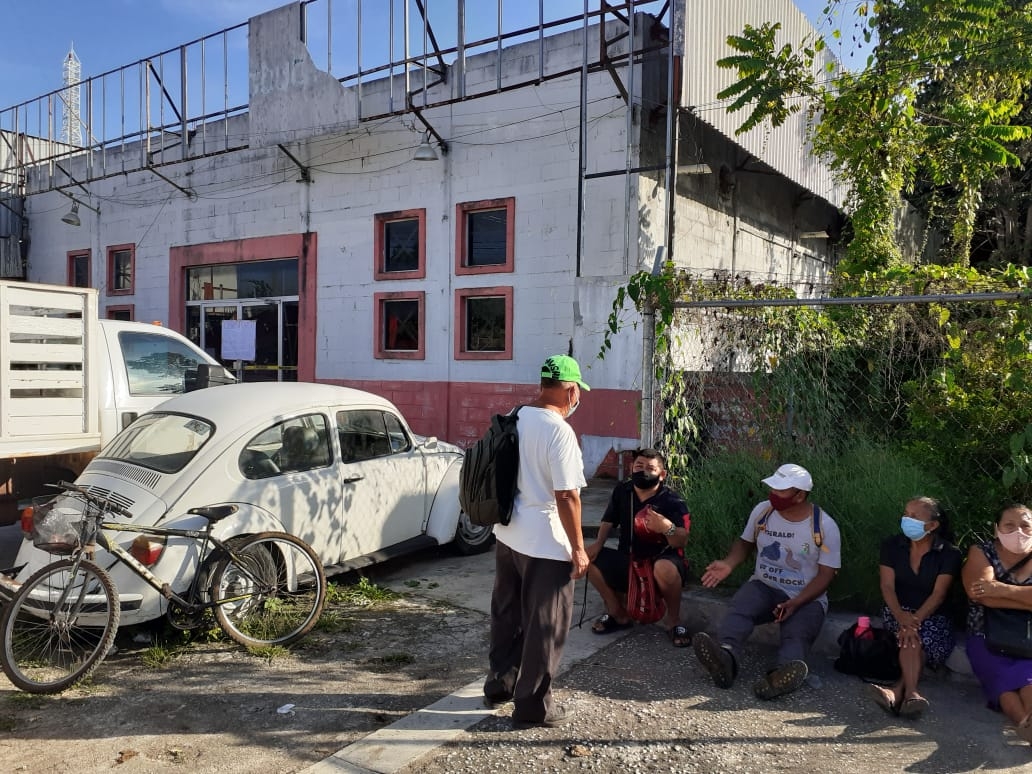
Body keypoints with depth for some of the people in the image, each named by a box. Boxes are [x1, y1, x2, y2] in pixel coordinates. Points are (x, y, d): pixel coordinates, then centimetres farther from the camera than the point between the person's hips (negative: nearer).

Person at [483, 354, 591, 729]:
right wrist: (578, 549, -13)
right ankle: (533, 706, 19)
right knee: (545, 625, 7)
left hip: (507, 535, 8)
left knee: (506, 614, 21)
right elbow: (566, 495, -21)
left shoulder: (514, 418, 2)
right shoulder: (559, 431, -21)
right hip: (546, 544, -8)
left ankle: (499, 684, 37)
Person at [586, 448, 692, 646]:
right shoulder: (621, 491, 1)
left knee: (665, 568, -40)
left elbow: (681, 542, -24)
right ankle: (619, 614, 4)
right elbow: (609, 521, 8)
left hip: (661, 560, -5)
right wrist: (598, 543, -11)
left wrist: (667, 528, -45)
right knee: (589, 557, -13)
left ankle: (673, 620, -9)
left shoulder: (673, 502, -15)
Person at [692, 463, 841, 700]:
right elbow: (745, 543, 15)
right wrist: (728, 564, -6)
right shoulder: (762, 511, 1)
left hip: (807, 598, -2)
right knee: (738, 608, -31)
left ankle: (786, 671, -64)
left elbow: (826, 573, -8)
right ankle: (726, 656, -59)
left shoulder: (825, 526, -8)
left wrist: (796, 603, -22)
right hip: (764, 587, 2)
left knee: (797, 634, -34)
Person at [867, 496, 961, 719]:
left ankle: (898, 691, -47)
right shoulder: (892, 545, 3)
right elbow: (887, 587, -7)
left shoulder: (949, 553, -3)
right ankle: (910, 693, -46)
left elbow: (938, 594, -13)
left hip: (932, 616, -1)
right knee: (914, 639, -32)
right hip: (897, 612, 1)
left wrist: (914, 621, -29)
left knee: (916, 638, -34)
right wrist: (903, 619, -27)